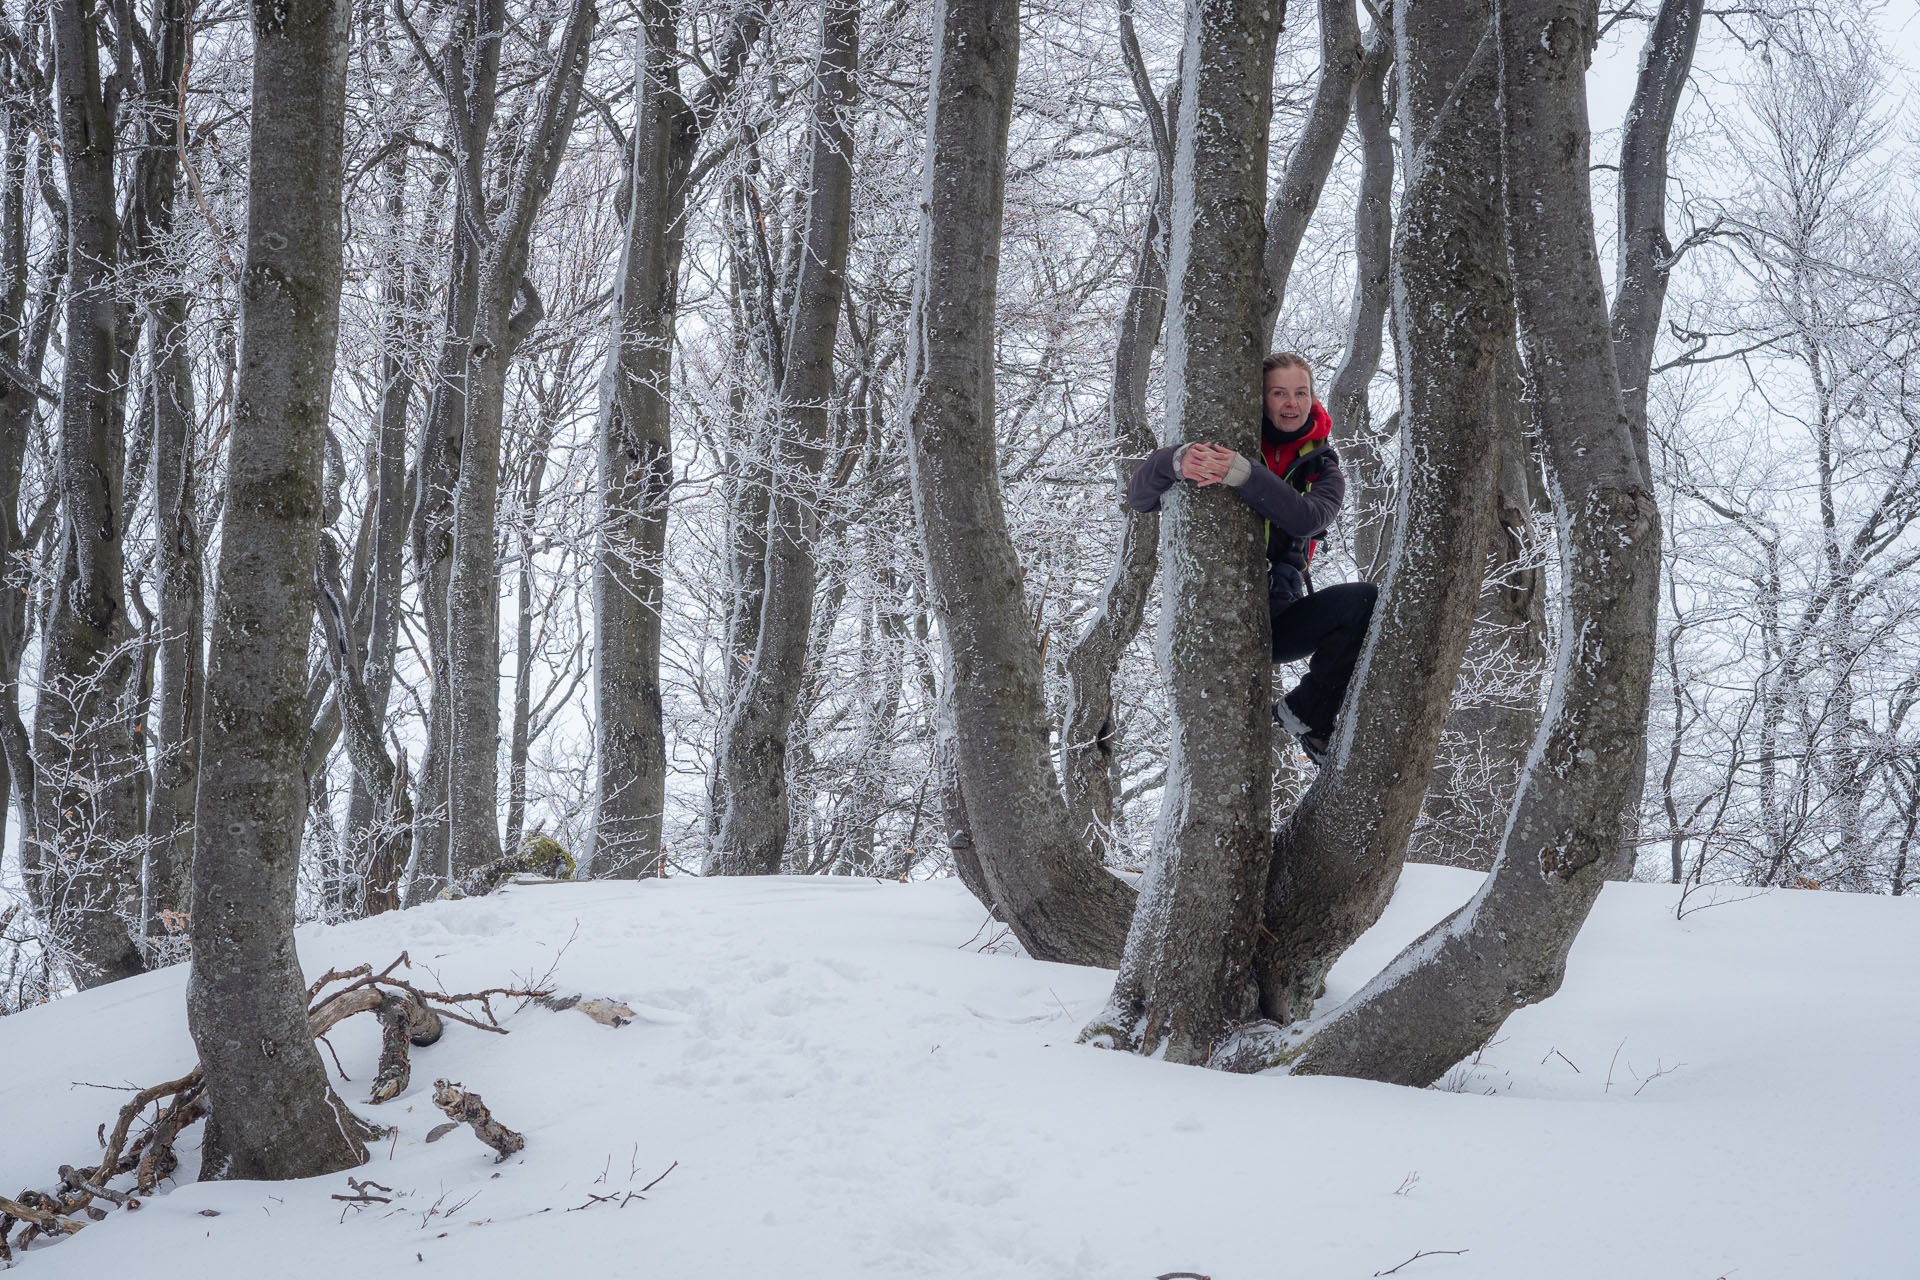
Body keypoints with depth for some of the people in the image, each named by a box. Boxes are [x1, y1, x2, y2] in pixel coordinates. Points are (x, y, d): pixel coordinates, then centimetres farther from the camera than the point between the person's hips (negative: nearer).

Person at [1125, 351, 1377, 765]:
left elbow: (1307, 518, -17)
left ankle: (1305, 714, -11)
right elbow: (1139, 497, -5)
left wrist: (1242, 474, -32)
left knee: (1364, 600, -23)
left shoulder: (1322, 470, 9)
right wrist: (1176, 461, -29)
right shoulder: (1226, 447, 4)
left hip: (1275, 620, 2)